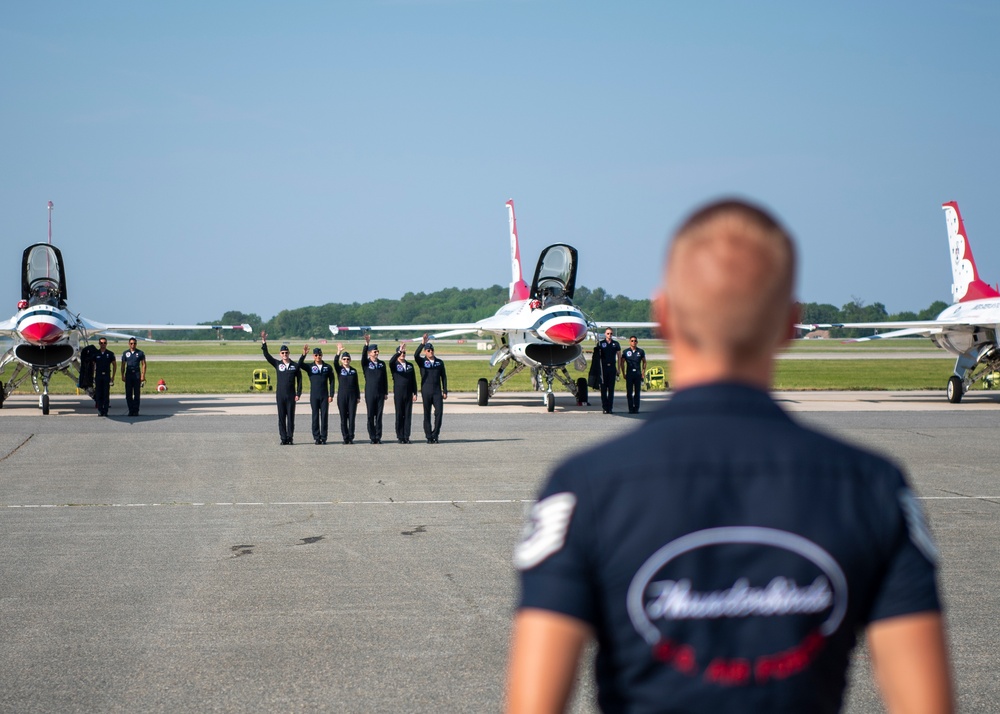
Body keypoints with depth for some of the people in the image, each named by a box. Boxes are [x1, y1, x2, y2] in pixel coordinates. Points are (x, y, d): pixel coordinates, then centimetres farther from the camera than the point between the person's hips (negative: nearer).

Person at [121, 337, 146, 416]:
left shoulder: (140, 353, 4)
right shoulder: (125, 353, 8)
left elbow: (143, 364, 4)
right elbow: (123, 365, 10)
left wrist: (143, 375, -5)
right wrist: (122, 375, 2)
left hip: (137, 374, -2)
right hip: (128, 374, 2)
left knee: (137, 394, 0)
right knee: (128, 394, 1)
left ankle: (136, 410, 3)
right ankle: (130, 410, 7)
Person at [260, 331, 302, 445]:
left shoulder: (295, 366, 4)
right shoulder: (277, 364, 6)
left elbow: (299, 380, 6)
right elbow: (267, 355, -1)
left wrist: (298, 394, -2)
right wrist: (264, 342, -12)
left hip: (291, 395, -1)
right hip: (280, 395, 1)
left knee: (291, 417, 0)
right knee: (281, 417, 2)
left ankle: (290, 438, 4)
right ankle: (283, 438, 6)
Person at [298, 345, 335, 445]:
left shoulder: (328, 367, 6)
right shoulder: (310, 367, 4)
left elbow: (331, 382, 7)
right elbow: (299, 365, -13)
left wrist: (331, 395, -1)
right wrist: (304, 355, -26)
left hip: (324, 396, 0)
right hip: (314, 396, 0)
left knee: (324, 416, 0)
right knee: (315, 417, 1)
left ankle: (323, 437, 4)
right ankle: (316, 437, 5)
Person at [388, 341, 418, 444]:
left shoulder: (410, 365, 12)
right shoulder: (394, 365, 0)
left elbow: (413, 380, 12)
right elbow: (391, 361, -26)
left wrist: (414, 393, 5)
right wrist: (399, 351, -35)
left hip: (408, 394, 3)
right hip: (398, 394, -3)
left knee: (408, 415, 2)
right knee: (399, 415, -1)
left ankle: (406, 436, 5)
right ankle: (400, 437, 3)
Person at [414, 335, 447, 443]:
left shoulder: (439, 362, 10)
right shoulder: (422, 362, 3)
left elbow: (443, 377, 12)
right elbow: (416, 355, -19)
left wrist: (445, 391, 7)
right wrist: (422, 343, -28)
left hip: (437, 391, 2)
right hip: (426, 391, -1)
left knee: (439, 412, -9)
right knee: (427, 414, 2)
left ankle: (435, 435, 1)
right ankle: (429, 437, 7)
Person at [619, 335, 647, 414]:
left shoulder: (641, 351, 6)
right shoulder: (626, 352, 3)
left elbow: (644, 362, 13)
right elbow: (622, 363, 8)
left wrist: (643, 373, 5)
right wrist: (623, 374, 2)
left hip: (638, 374, 1)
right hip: (629, 374, -1)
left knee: (637, 392, 2)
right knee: (629, 392, 0)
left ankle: (636, 408, 7)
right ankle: (631, 408, 5)